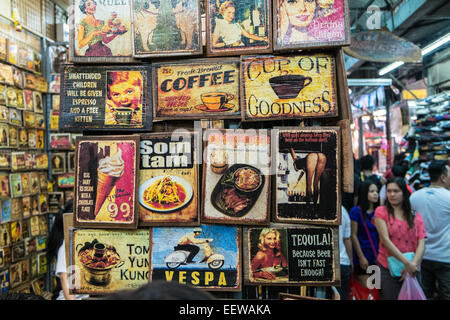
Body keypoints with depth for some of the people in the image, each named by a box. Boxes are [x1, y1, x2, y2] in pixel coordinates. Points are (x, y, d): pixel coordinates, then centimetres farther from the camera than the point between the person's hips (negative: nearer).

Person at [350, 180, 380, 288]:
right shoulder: (356, 211, -6)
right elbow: (353, 235, -7)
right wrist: (361, 257, -9)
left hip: (377, 257, 4)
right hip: (363, 257, -4)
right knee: (367, 287, -3)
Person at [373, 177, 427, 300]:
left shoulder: (416, 216, 8)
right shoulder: (381, 211, -1)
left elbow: (421, 243, -1)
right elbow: (385, 239, -11)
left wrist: (413, 264, -16)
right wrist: (407, 263, -16)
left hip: (412, 270, 3)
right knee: (390, 297, 2)